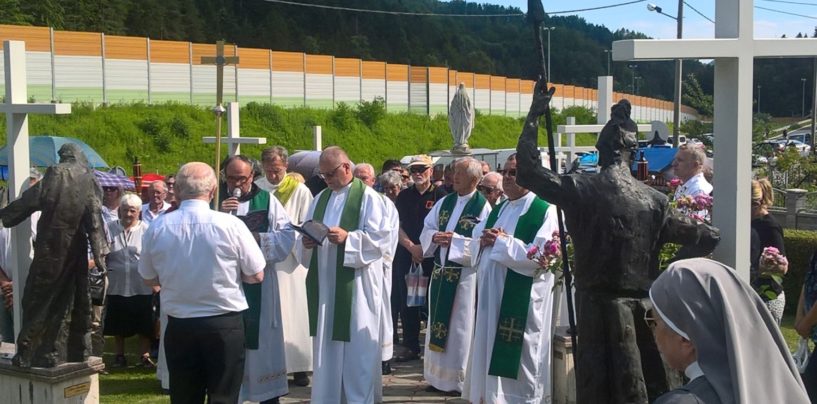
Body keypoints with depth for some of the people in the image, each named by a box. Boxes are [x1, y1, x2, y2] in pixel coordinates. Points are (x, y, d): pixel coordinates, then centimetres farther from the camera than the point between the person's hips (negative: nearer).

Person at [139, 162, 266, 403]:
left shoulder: (157, 227, -5)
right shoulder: (230, 225, -12)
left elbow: (149, 279, 8)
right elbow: (256, 276, -5)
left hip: (178, 326, 3)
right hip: (224, 324, -2)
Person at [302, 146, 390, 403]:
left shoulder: (368, 197, -4)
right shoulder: (321, 198, 16)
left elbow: (379, 237, -12)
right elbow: (307, 232, 16)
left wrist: (347, 237, -25)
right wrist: (307, 241, -6)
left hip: (355, 283, -6)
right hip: (324, 282, 6)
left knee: (357, 348, -1)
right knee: (326, 346, 9)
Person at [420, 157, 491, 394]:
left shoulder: (483, 207, -8)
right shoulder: (444, 202, 11)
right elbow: (426, 230, 11)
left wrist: (454, 239, -19)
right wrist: (435, 236, -10)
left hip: (465, 274, -6)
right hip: (441, 271, 6)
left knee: (460, 326, 0)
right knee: (439, 322, 12)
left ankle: (459, 379, 11)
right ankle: (439, 376, 23)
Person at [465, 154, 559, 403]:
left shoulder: (545, 211, -8)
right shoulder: (497, 210, 16)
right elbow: (475, 245, 15)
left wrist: (500, 241, -14)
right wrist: (484, 240, -8)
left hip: (521, 300, -7)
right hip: (491, 295, 7)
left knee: (516, 362, -2)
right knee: (489, 354, 12)